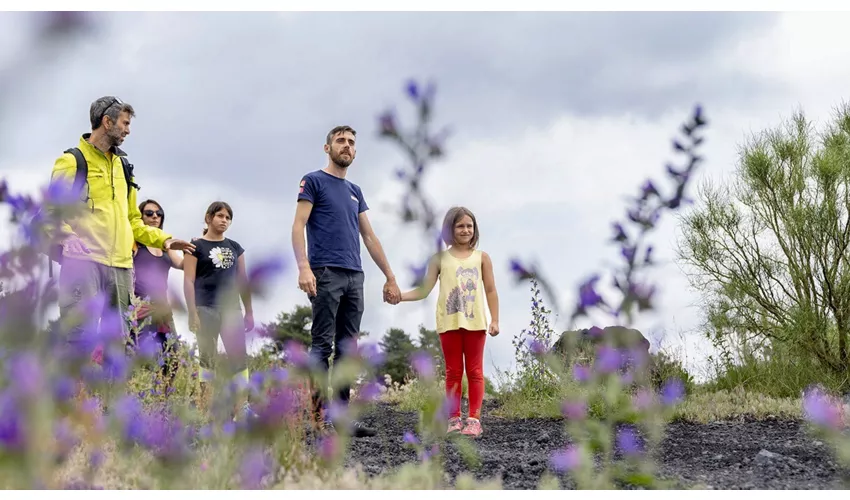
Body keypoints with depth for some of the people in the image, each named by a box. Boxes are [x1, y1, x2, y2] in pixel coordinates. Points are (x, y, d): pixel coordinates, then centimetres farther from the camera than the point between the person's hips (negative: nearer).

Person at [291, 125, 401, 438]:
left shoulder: (355, 191, 22)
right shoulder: (314, 181, 3)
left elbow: (369, 237, 23)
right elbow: (298, 226, -7)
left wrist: (390, 277, 19)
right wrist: (304, 268, -21)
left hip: (354, 277, 7)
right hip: (325, 274, -7)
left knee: (347, 349, 5)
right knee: (323, 345, -8)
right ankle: (321, 414, -8)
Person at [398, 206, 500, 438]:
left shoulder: (482, 257, 7)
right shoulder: (440, 259, 6)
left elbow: (491, 291, 6)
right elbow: (424, 290, 3)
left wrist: (495, 320, -2)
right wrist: (398, 295, -11)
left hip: (475, 323, 0)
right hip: (449, 323, 1)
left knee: (474, 371, 3)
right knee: (453, 372, 6)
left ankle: (474, 419, 4)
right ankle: (454, 419, 10)